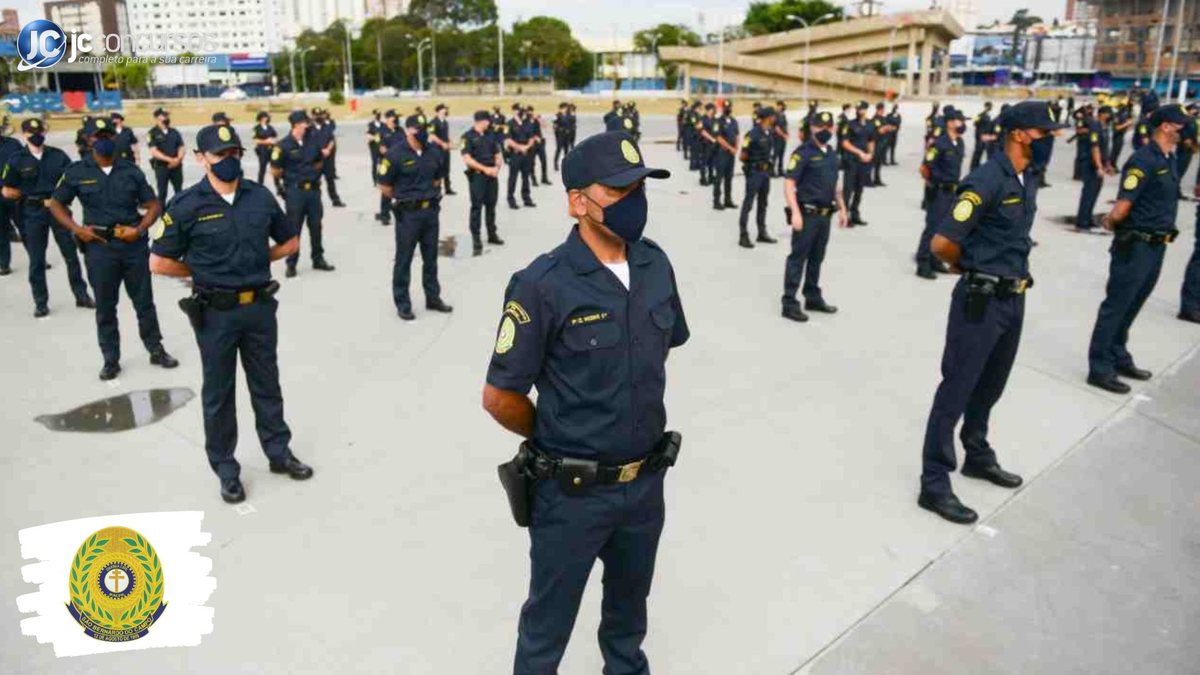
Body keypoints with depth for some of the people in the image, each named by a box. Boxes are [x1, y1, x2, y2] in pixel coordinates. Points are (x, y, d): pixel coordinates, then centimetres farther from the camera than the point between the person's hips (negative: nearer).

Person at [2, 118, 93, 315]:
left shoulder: (58, 155, 0)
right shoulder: (16, 160, -3)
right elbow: (8, 192, 1)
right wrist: (29, 195, -4)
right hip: (32, 213, -1)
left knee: (71, 254, 6)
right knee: (36, 260, 6)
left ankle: (81, 295, 17)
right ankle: (40, 302, 14)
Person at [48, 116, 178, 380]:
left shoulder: (131, 170, 3)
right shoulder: (77, 172, 1)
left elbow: (153, 205, 5)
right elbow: (56, 204, 8)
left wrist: (139, 229, -11)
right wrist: (77, 229, -7)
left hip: (134, 245, 1)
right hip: (99, 246, -1)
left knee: (144, 301, 11)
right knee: (105, 307, 9)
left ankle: (156, 350, 25)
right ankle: (111, 359, 20)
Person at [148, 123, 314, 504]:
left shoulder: (260, 196, 0)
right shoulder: (187, 205, -10)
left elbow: (290, 241, 13)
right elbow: (159, 262, -6)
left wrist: (257, 259, 4)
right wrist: (202, 271, -2)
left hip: (259, 307, 3)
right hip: (215, 313, -3)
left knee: (266, 384, 17)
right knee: (218, 392, 10)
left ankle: (279, 453, 32)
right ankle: (226, 469, 22)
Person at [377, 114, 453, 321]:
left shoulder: (434, 152, 2)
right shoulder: (395, 154, -14)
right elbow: (384, 186, -7)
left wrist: (430, 195, 11)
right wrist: (402, 199, 4)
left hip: (431, 210, 5)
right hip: (408, 213, -5)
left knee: (431, 257, 14)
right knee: (404, 259, 4)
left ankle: (433, 298, 27)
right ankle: (402, 304, 14)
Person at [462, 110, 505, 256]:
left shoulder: (490, 136, 13)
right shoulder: (468, 136, -5)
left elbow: (498, 155, 14)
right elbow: (467, 159, -13)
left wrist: (497, 167, -6)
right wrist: (485, 169, -16)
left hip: (492, 175, 6)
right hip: (477, 175, -6)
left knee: (491, 206, 13)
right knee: (477, 207, -4)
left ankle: (492, 234, 26)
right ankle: (476, 240, -3)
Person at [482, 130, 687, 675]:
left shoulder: (655, 265, -4)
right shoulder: (542, 285, -22)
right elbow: (500, 397, -15)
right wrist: (556, 439, 0)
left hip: (646, 481, 6)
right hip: (572, 491, -5)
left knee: (629, 603, 29)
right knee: (550, 617, 17)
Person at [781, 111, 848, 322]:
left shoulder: (832, 153, 13)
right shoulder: (803, 152, -11)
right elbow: (788, 184, -17)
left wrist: (842, 208, 19)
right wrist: (795, 212, -25)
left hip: (825, 214, 7)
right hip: (807, 213, -7)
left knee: (817, 258, 15)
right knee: (798, 257, -3)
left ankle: (813, 298, 27)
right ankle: (789, 303, 1)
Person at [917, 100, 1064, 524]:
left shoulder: (1029, 180, 9)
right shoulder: (987, 181, -18)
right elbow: (942, 244, -20)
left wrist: (1012, 273, 10)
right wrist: (973, 268, -1)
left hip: (1013, 298, 8)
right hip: (980, 301, -8)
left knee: (990, 386, 21)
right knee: (957, 389, -2)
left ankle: (978, 457, 40)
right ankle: (934, 483, 6)